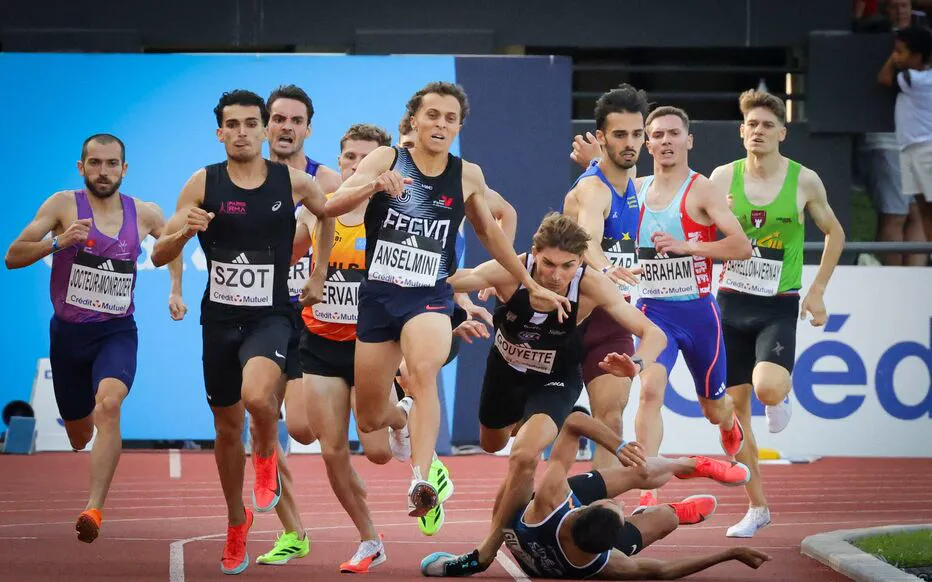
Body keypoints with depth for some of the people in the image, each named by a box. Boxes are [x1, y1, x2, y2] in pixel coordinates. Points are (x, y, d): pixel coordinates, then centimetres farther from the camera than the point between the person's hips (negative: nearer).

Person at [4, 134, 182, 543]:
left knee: (108, 404, -30)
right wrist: (58, 242, -28)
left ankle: (93, 509, -37)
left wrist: (176, 289, 8)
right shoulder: (64, 205, -7)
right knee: (79, 433, 14)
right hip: (68, 332, 1)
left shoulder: (145, 214, 0)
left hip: (118, 332, -1)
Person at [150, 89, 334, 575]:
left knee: (257, 394, -31)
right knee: (227, 427, 13)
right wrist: (184, 231, -22)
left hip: (271, 316, -2)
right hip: (220, 317, 2)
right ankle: (236, 523, 34)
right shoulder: (203, 184, -4)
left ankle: (267, 456, 2)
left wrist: (317, 273, 5)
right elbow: (160, 256, -4)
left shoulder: (292, 181, -4)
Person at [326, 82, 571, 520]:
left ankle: (422, 480, -44)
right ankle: (401, 416, 46)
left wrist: (531, 285, 25)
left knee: (423, 370, -34)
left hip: (430, 297, -1)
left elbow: (488, 231, 21)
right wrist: (373, 185, -30)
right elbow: (332, 206, -12)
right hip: (378, 295, 1)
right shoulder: (386, 159, -1)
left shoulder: (467, 176, 4)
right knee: (369, 420, 8)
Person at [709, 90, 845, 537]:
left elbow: (834, 232, 10)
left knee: (767, 388, -26)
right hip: (731, 302, 2)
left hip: (779, 306, -2)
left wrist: (817, 291, 4)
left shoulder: (804, 181, -3)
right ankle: (757, 507, 14)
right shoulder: (723, 178, 0)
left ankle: (783, 394, 14)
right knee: (734, 404, 3)